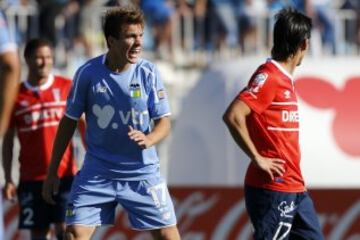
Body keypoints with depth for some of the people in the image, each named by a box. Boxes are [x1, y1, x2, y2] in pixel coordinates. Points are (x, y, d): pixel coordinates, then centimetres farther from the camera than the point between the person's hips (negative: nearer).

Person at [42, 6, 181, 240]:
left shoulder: (148, 73, -8)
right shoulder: (87, 73, -8)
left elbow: (164, 122, -4)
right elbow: (69, 122, 3)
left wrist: (148, 140, -28)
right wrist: (52, 172, 5)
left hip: (142, 172, 0)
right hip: (97, 174, 0)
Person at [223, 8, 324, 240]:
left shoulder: (284, 78, 14)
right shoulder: (269, 77, -15)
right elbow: (233, 116, -24)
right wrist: (257, 158, -18)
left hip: (294, 187, 9)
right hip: (273, 187, -9)